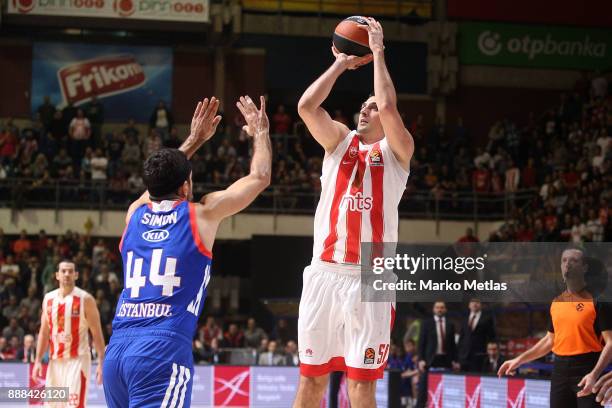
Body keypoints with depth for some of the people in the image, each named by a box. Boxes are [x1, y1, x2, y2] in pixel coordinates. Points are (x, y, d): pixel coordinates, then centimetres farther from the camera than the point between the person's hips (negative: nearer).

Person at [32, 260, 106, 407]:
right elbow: (44, 332, 14)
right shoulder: (49, 299, 9)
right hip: (55, 361, 6)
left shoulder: (85, 299, -6)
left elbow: (96, 333, -6)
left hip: (77, 360, -6)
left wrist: (101, 362, -13)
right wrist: (38, 361, 7)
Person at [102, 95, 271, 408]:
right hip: (163, 349, -6)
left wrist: (195, 140, 50)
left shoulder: (135, 213, 17)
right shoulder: (202, 214, 4)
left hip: (116, 350, 6)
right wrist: (260, 130, 33)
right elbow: (259, 177, 16)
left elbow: (160, 179, 42)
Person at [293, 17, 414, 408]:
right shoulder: (340, 140, 16)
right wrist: (341, 64, 7)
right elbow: (306, 106, -1)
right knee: (311, 376, 6)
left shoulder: (397, 149, 6)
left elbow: (389, 106, -13)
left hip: (370, 278, -3)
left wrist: (377, 53, -3)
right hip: (325, 272, 3)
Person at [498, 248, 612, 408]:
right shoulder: (556, 302, 13)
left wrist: (594, 375, -25)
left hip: (586, 372, -6)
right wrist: (519, 360, 19)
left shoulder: (596, 300, -7)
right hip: (560, 371, 6)